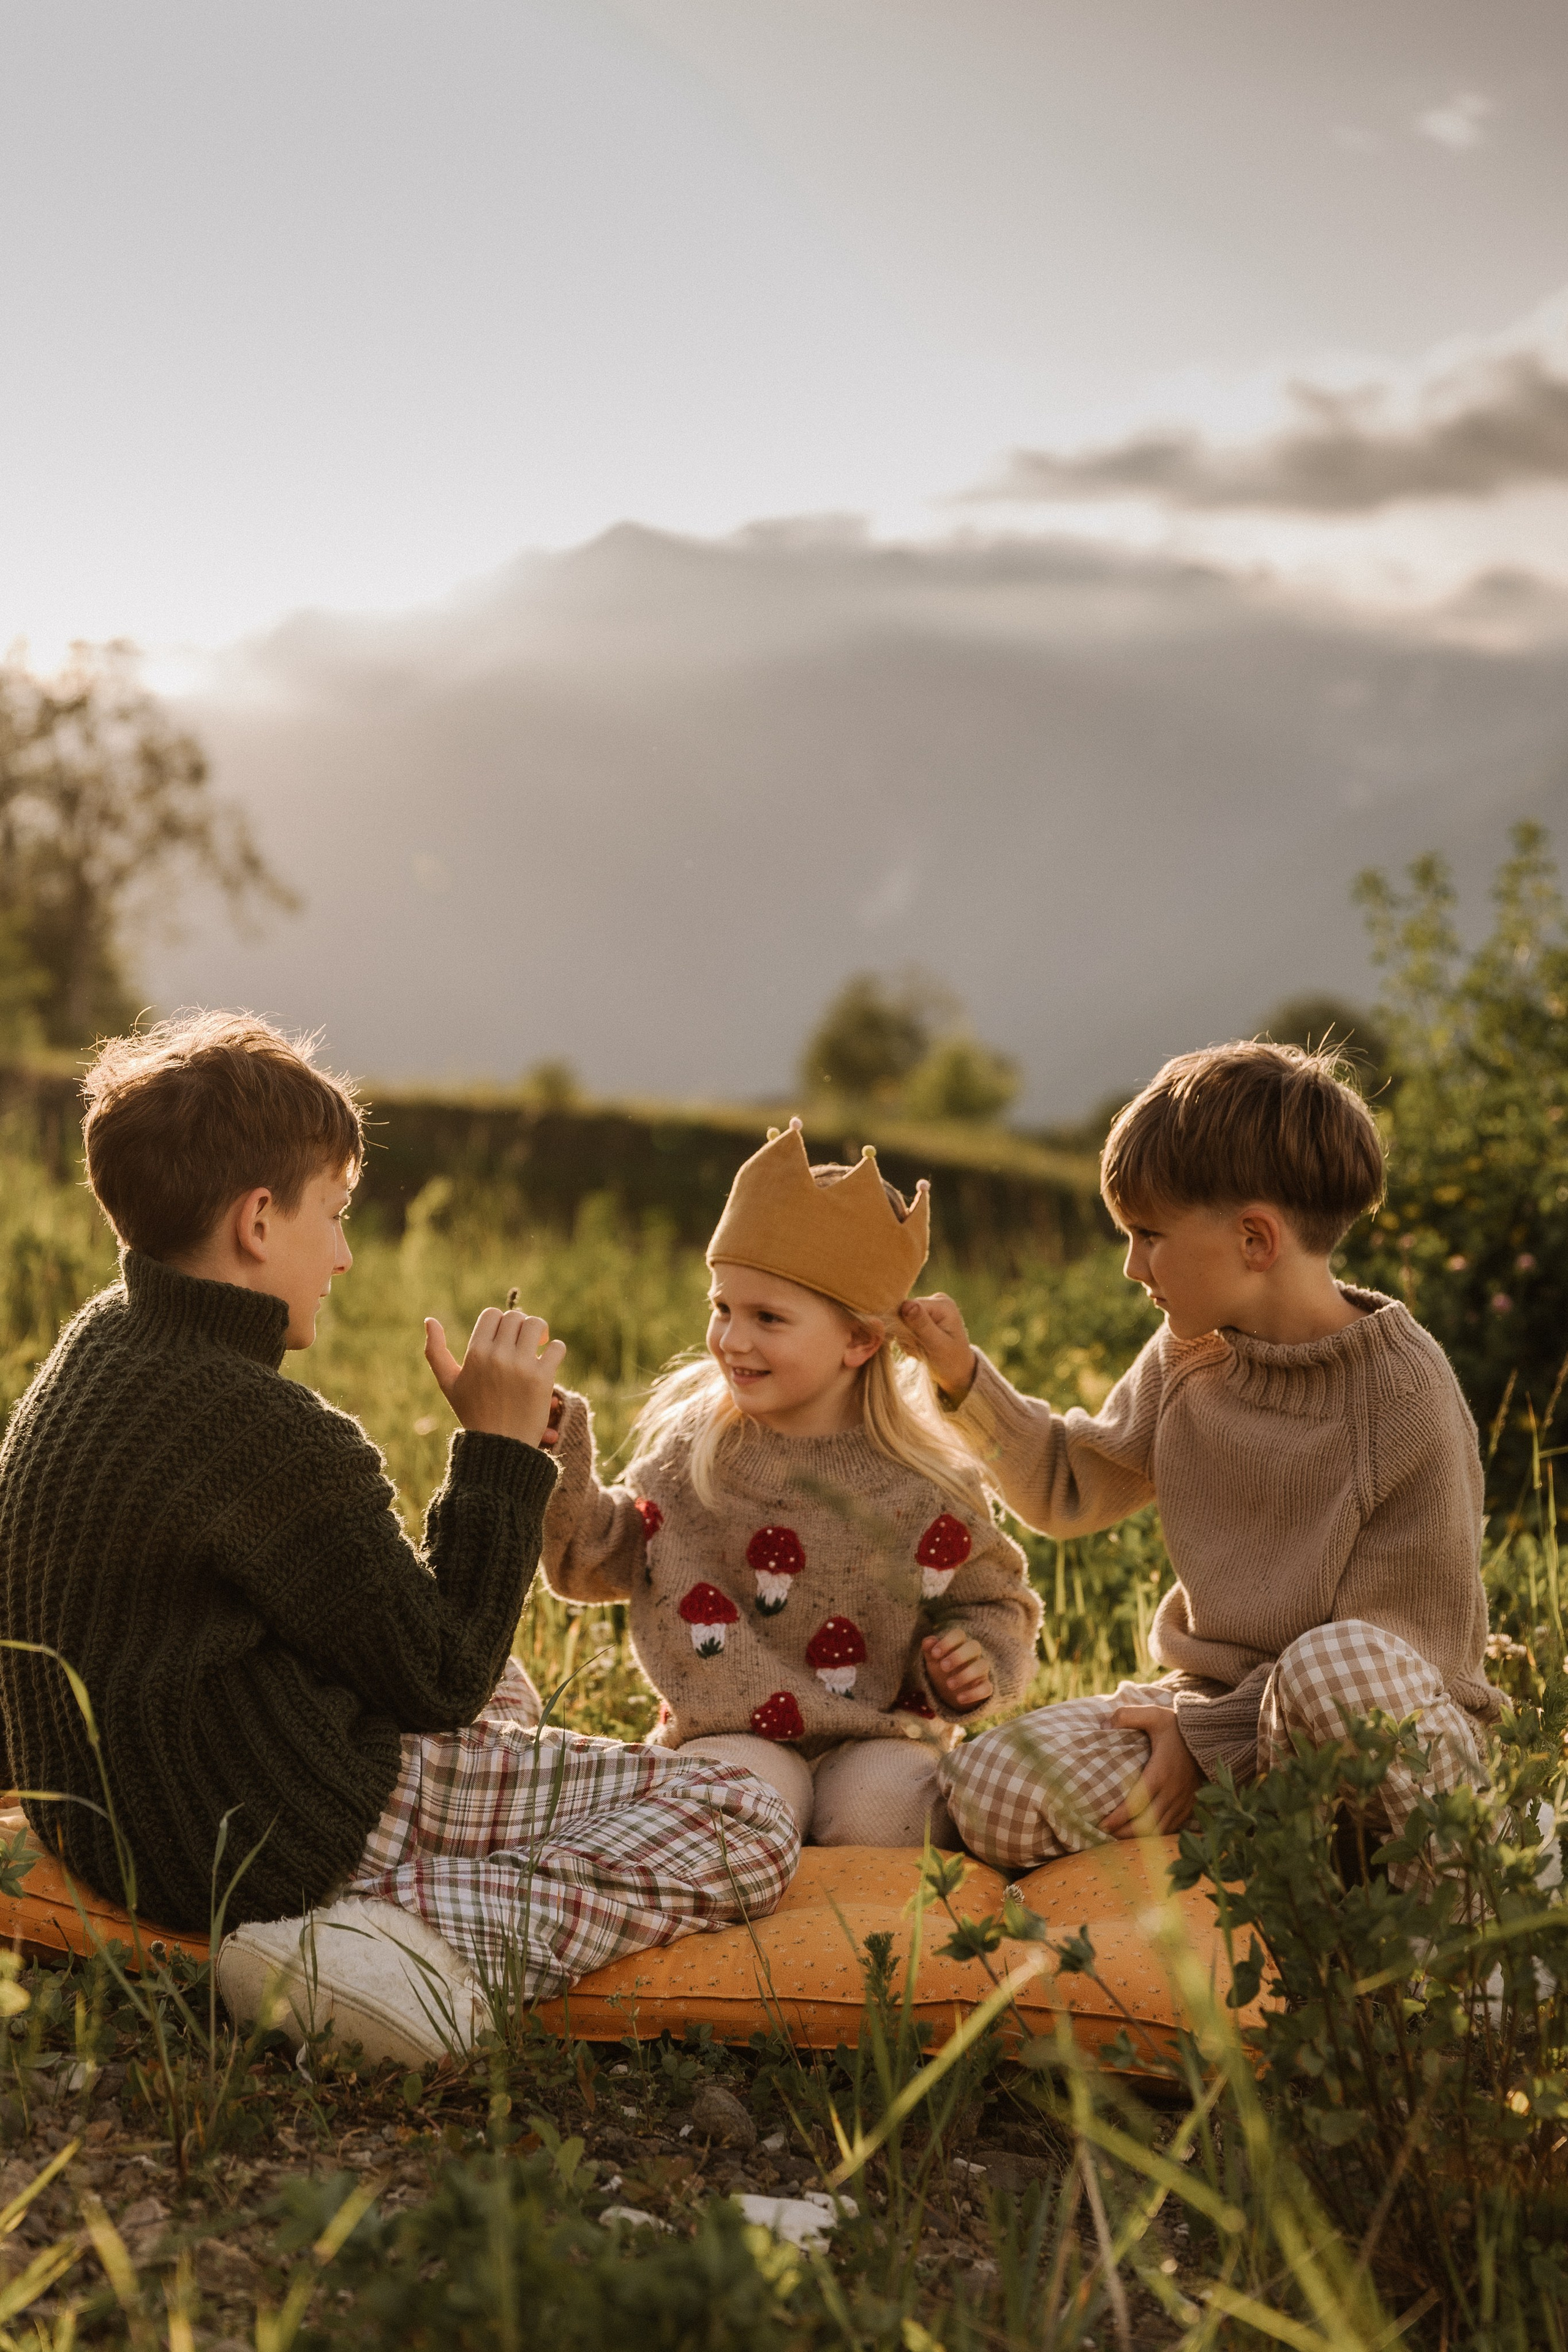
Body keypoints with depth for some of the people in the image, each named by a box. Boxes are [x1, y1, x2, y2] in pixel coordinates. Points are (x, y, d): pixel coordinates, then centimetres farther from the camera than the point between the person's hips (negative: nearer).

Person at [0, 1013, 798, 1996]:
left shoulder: (102, 1344, 6)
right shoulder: (273, 1436, -25)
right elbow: (442, 1681, -14)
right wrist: (502, 1449, -9)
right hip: (284, 1853, -10)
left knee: (505, 1689, 36)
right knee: (749, 1823, -9)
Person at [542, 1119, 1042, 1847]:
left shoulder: (924, 1483, -3)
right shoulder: (688, 1444, 2)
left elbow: (991, 1600, 11)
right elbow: (605, 1558, 5)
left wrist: (978, 1662, -10)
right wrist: (559, 1464, -10)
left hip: (877, 1738, 0)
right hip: (732, 1736, 0)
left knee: (876, 1807, -31)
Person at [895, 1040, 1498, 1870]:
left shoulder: (1409, 1399, -15)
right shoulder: (1189, 1355, 5)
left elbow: (1393, 1638, -13)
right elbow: (1070, 1487, 19)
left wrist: (1209, 1739, -16)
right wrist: (963, 1378, 5)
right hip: (1215, 1700, 5)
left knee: (1335, 1662, -41)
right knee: (989, 1786, -19)